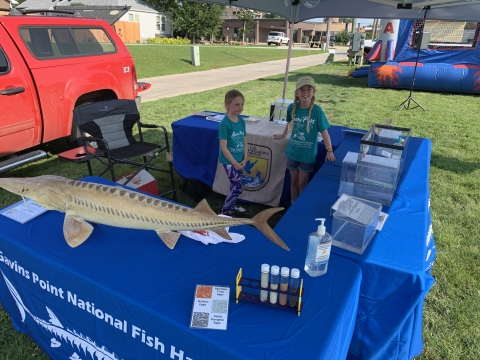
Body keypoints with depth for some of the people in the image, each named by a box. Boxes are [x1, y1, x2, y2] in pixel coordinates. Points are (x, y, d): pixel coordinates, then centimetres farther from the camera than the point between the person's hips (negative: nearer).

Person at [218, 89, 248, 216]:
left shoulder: (242, 121, 2)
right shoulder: (225, 123, -18)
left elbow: (244, 142, 9)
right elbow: (223, 147, -18)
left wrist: (244, 159, -1)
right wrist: (235, 163, -15)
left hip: (239, 160, 6)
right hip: (229, 161, -6)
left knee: (234, 187, 14)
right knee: (238, 188, -5)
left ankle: (231, 211, 30)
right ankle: (224, 211, 14)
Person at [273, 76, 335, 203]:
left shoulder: (317, 110, -17)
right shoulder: (292, 107, -8)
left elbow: (324, 131, -14)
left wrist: (329, 151, -17)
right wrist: (283, 135, 25)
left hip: (308, 154, -3)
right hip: (292, 152, 3)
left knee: (302, 184, 9)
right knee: (294, 181, 16)